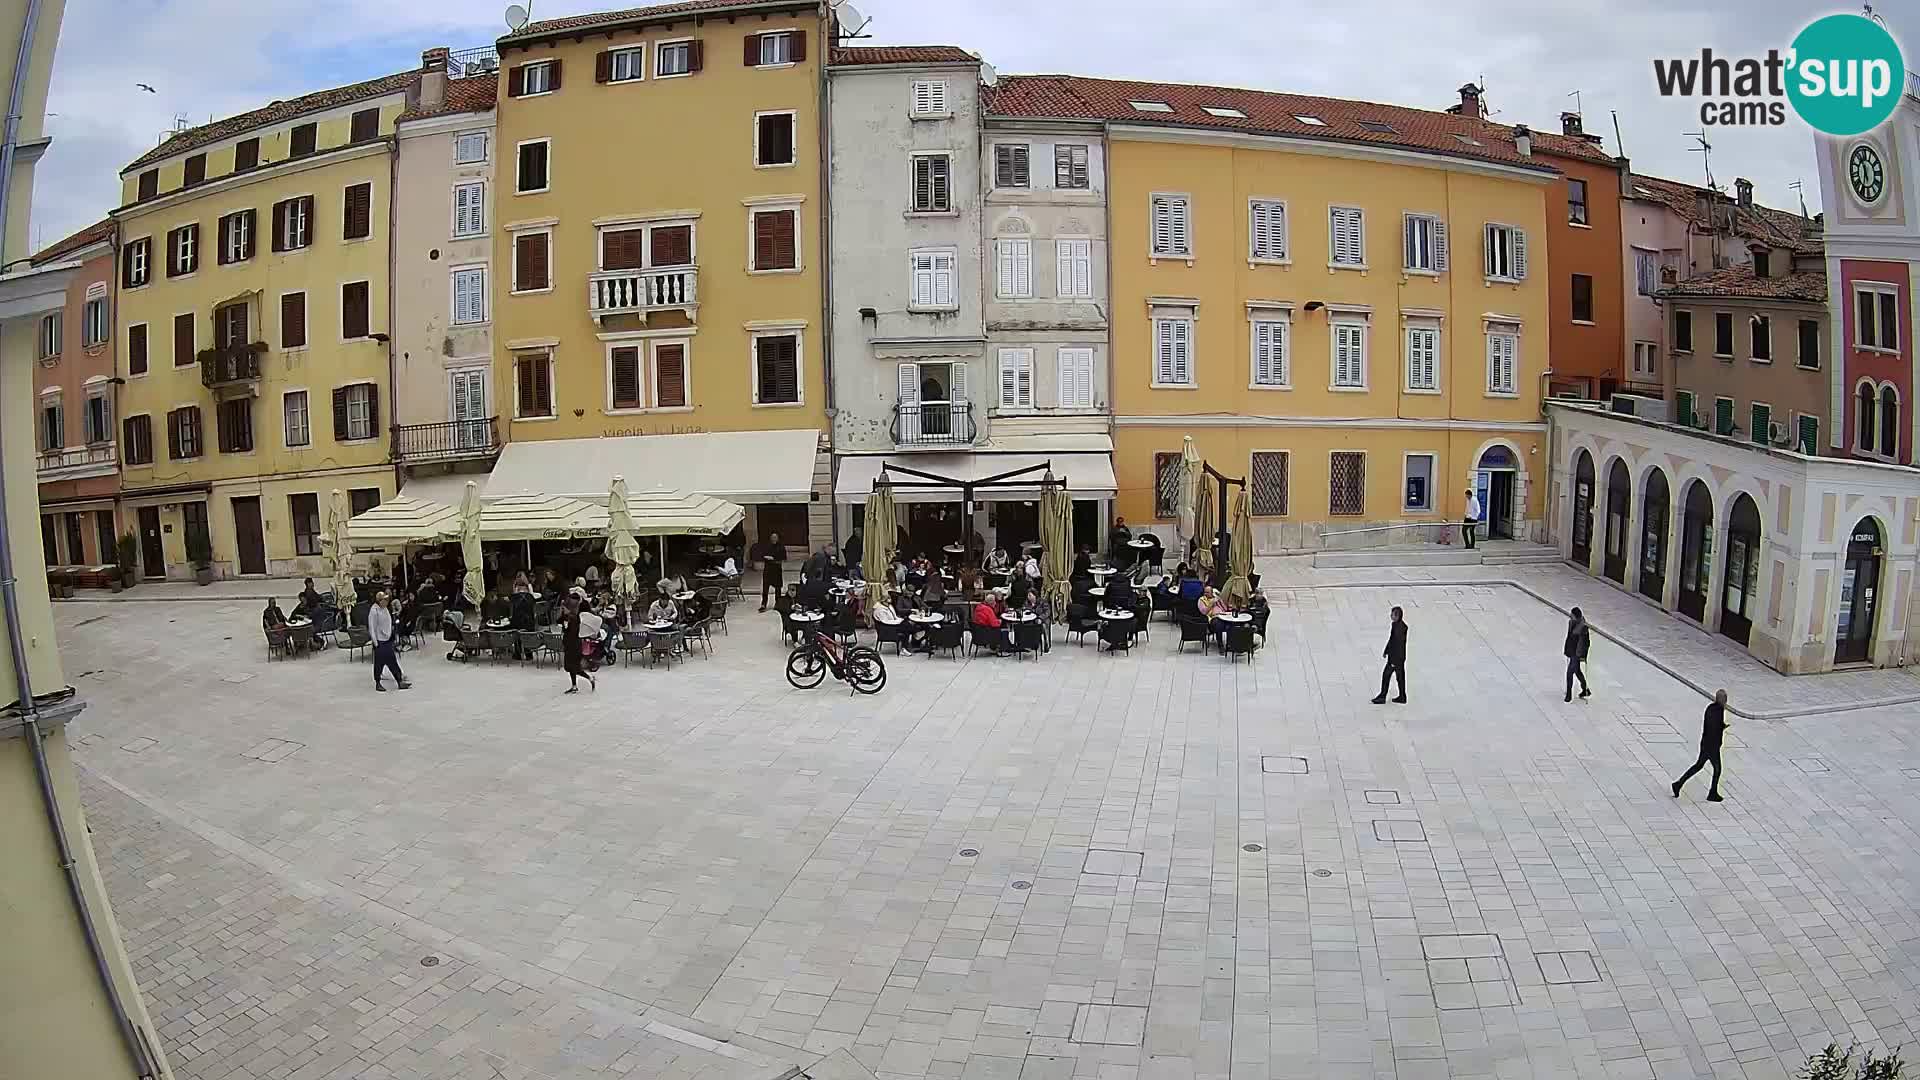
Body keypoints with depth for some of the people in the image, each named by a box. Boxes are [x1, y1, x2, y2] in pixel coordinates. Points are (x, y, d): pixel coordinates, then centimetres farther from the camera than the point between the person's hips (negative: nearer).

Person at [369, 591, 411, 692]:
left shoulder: (385, 609, 8)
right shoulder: (374, 611, -17)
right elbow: (372, 628, -17)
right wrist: (375, 643, -18)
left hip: (387, 639, 8)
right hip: (379, 641, -8)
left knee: (392, 661, 9)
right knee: (379, 663, 4)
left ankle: (400, 682, 11)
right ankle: (377, 684, 17)